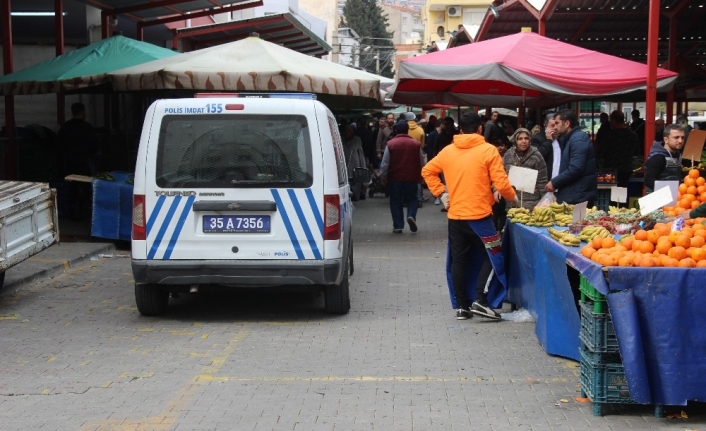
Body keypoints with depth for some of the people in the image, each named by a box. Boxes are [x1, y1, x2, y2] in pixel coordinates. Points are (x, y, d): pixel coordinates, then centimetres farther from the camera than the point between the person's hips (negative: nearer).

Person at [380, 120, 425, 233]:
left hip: (395, 178, -1)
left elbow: (385, 163, -6)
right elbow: (422, 162, 5)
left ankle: (398, 226, 6)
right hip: (412, 178, 1)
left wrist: (383, 176, 6)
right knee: (412, 199, 15)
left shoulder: (391, 144, -7)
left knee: (395, 201, 8)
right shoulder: (416, 144, -2)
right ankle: (411, 216, -11)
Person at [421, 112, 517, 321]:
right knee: (492, 257, 7)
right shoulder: (488, 150, -7)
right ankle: (481, 301, -3)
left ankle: (461, 306, 12)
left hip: (455, 215, 5)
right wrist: (512, 197, 7)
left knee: (458, 261, 10)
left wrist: (441, 193, 12)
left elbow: (427, 171, 12)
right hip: (479, 215, -4)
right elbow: (501, 183, -11)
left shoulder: (448, 151, 6)